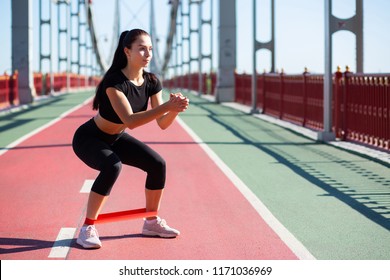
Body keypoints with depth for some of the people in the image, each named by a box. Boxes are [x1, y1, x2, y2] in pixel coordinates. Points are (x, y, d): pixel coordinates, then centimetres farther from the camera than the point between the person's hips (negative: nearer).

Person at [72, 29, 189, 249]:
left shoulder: (152, 82, -10)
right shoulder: (115, 81, -31)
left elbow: (162, 124, -12)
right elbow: (130, 121, -42)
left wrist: (175, 109, -33)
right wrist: (167, 106, -48)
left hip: (115, 138, 7)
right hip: (88, 138, -7)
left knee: (158, 164, -6)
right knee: (113, 167, -34)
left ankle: (152, 222, 13)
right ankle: (87, 228, -23)